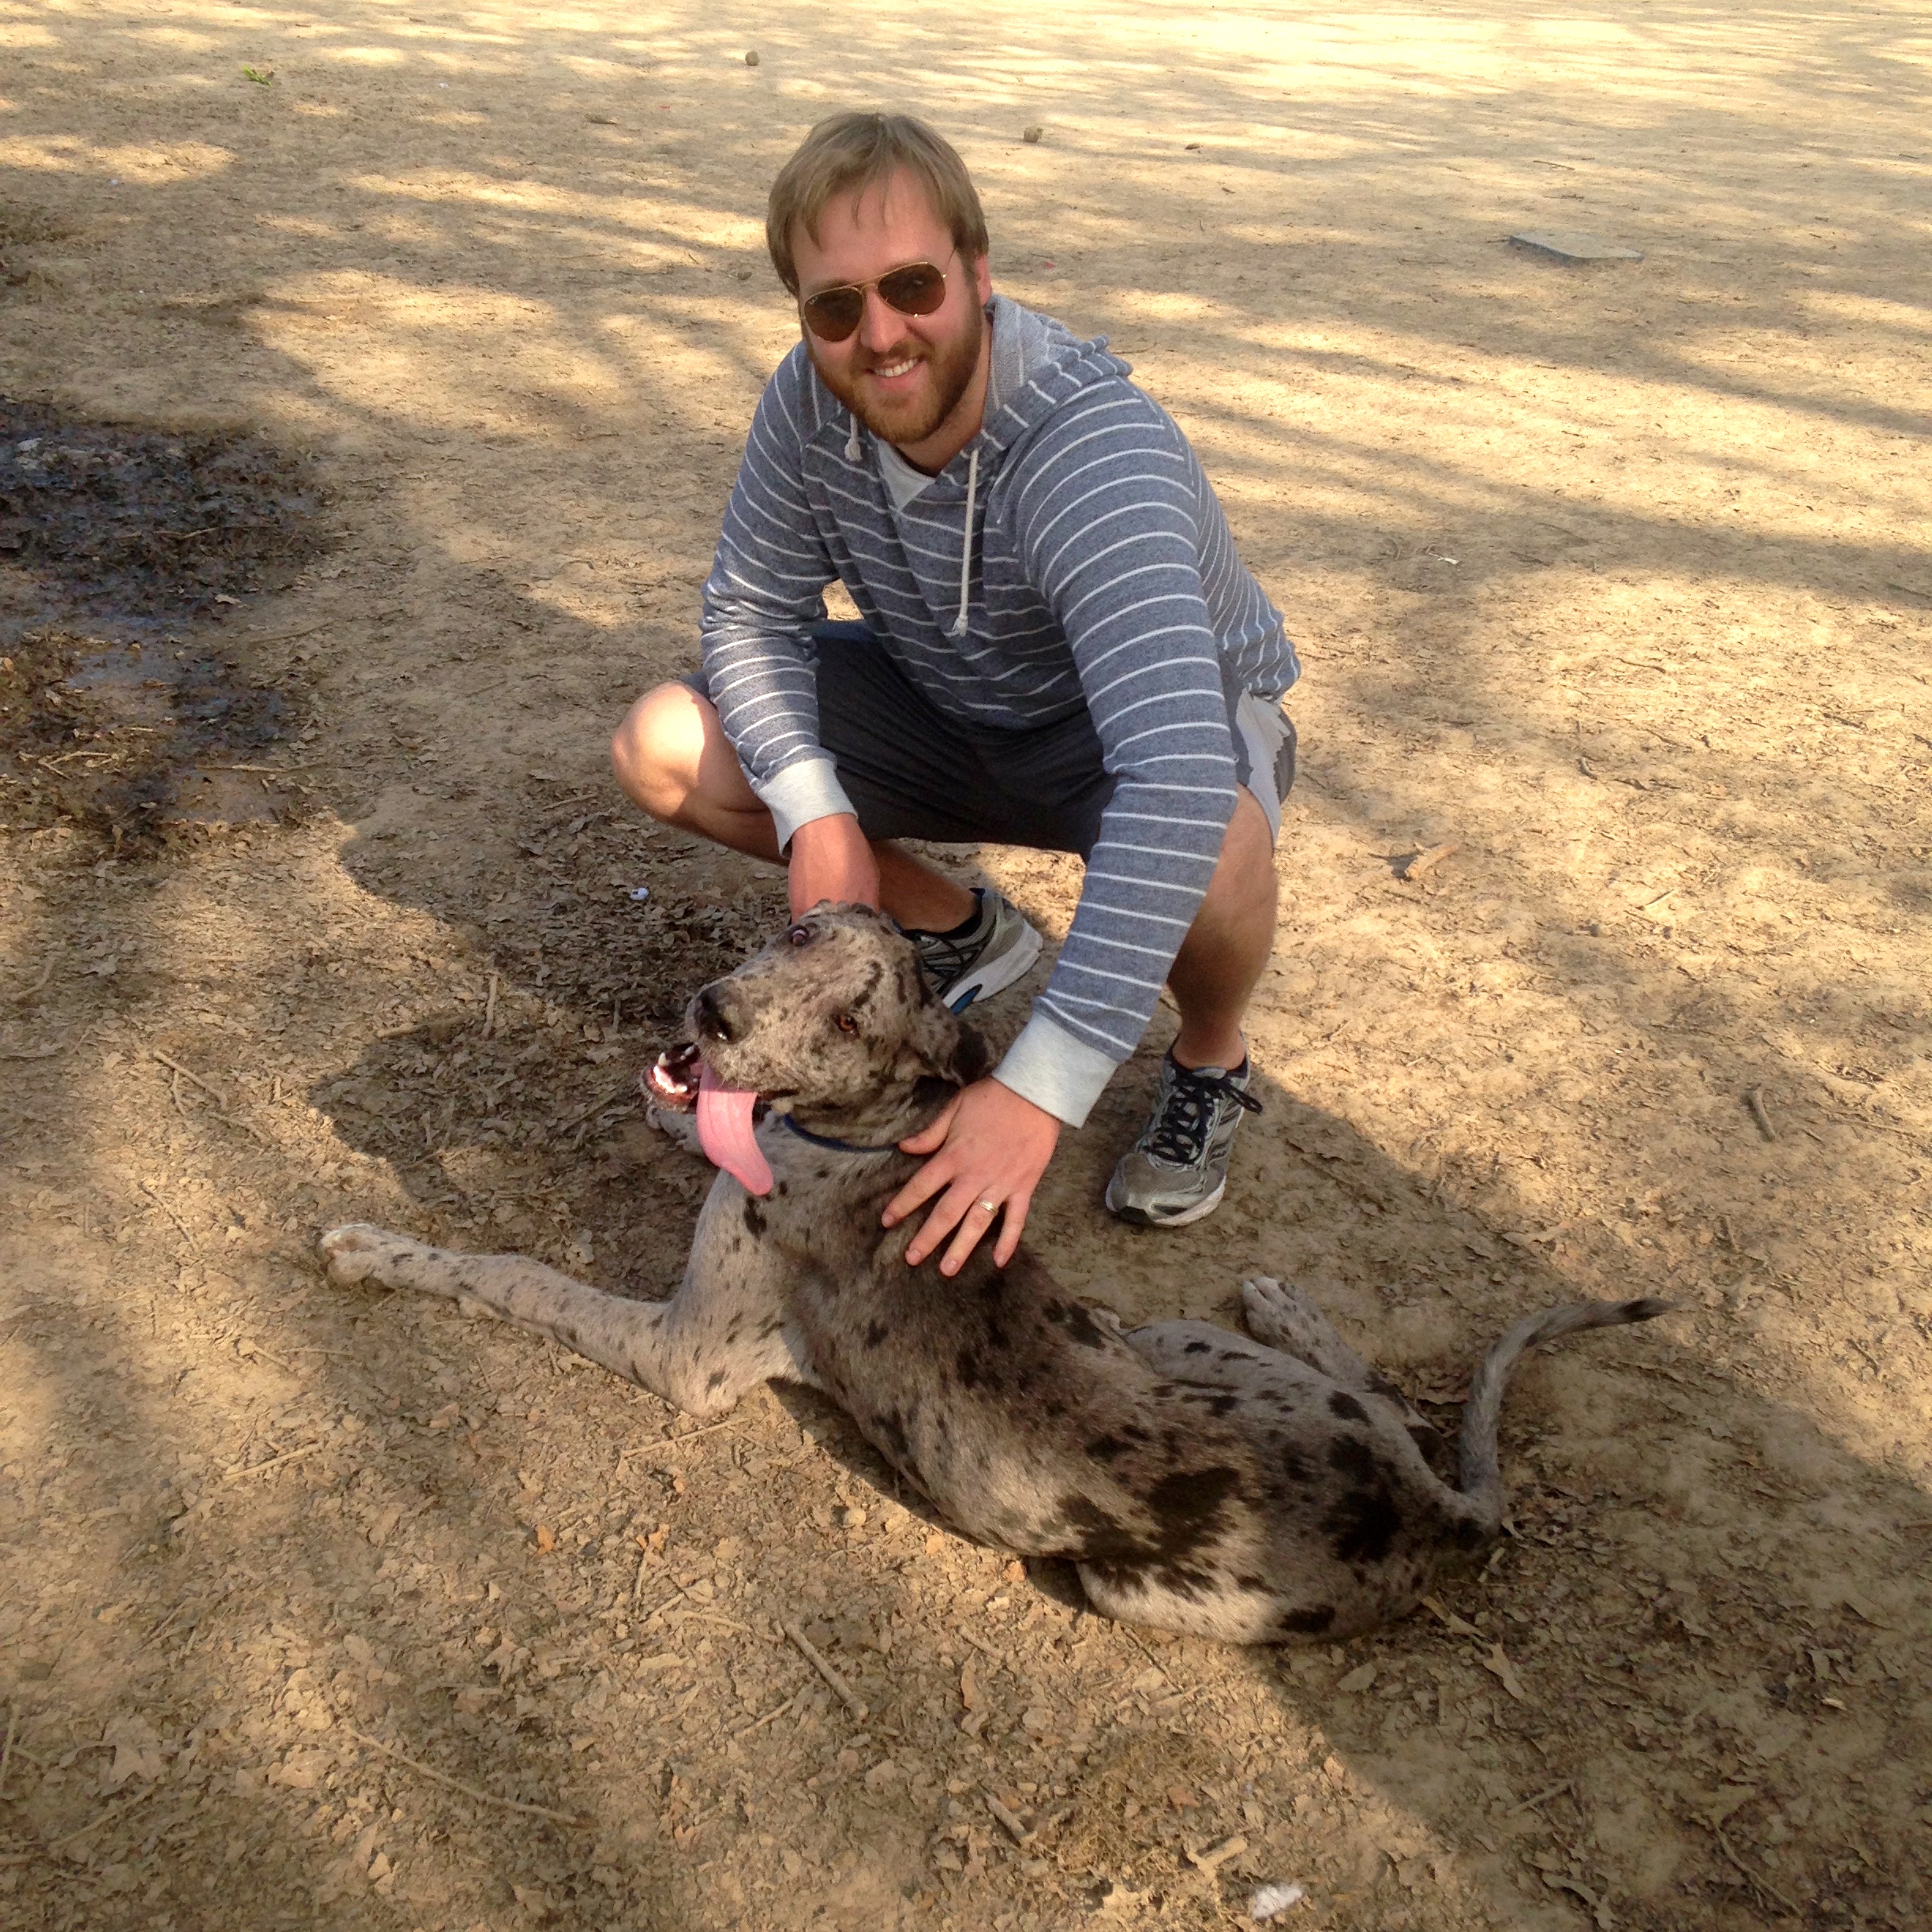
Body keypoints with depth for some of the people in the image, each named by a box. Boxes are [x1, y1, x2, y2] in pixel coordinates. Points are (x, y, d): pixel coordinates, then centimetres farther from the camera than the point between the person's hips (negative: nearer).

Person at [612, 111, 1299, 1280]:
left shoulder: (1093, 450, -37)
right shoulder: (811, 403, -19)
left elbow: (1177, 778, -49)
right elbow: (753, 615, -8)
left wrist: (1040, 1090, -53)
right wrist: (817, 812, -28)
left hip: (1156, 720, -5)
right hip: (950, 713, 6)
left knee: (1208, 852, -41)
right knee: (663, 749, -10)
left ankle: (1212, 1063, -3)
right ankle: (960, 933, 10)